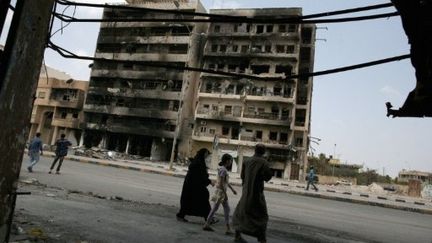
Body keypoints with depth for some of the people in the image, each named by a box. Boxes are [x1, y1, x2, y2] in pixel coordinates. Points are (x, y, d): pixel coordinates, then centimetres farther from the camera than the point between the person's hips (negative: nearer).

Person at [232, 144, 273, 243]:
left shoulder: (247, 161, 3)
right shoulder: (263, 162, -10)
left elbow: (242, 175, 10)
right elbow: (268, 176, -18)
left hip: (246, 192, 4)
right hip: (257, 192, -4)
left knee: (241, 212, 17)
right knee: (262, 216, 6)